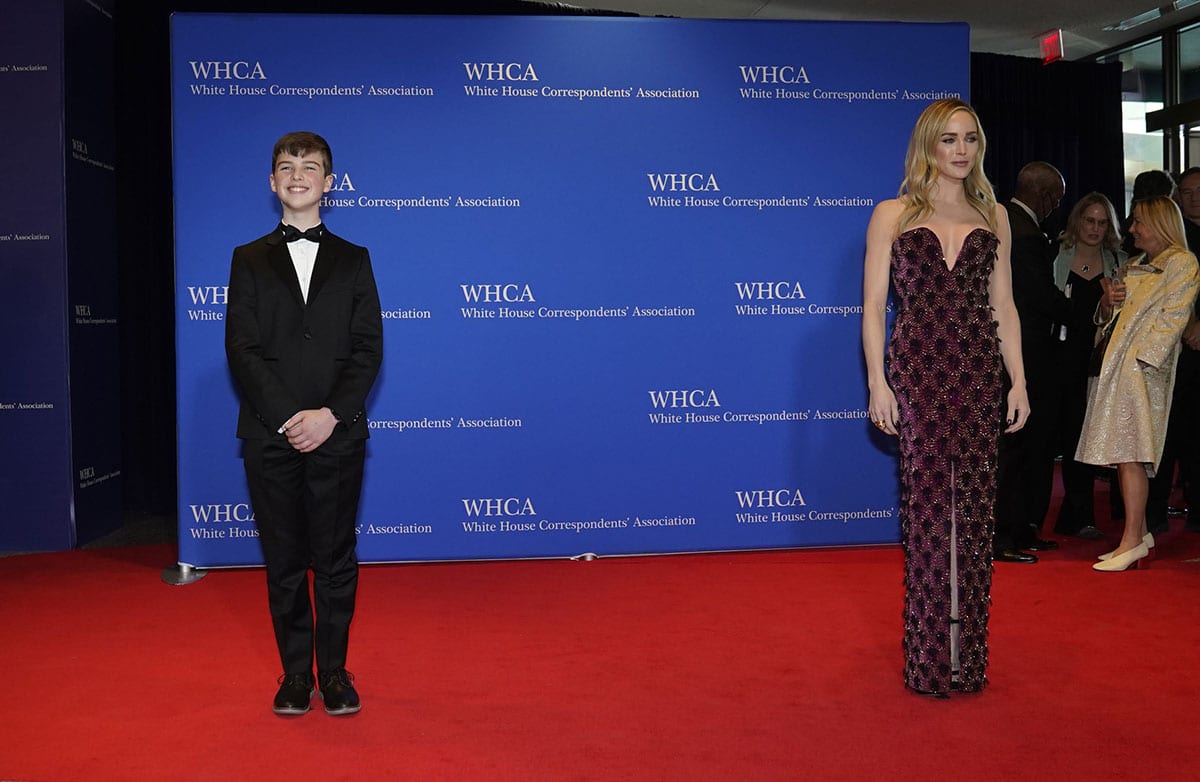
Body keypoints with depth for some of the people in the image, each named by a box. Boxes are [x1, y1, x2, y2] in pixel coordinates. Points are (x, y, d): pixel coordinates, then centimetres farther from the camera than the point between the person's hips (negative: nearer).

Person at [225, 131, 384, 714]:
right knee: (284, 562, 7)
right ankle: (295, 673, 18)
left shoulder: (353, 260, 10)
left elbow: (368, 348, 1)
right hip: (270, 436, 0)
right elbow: (242, 350, 0)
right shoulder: (249, 260, 9)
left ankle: (334, 671, 16)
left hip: (337, 434, 0)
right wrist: (287, 417, -13)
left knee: (335, 561, 5)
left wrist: (330, 414, -12)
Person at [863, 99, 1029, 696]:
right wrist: (878, 382, -8)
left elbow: (1003, 306, 12)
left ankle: (969, 656, 14)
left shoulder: (993, 216, 12)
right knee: (928, 507, -2)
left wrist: (1018, 379, 5)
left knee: (975, 507, 4)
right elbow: (873, 305, 0)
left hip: (980, 372, 3)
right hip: (918, 371, -3)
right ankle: (931, 659, 8)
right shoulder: (893, 215, 4)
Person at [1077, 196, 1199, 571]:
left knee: (1129, 452, -13)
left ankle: (1132, 541, -12)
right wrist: (1107, 301, 2)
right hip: (1114, 364, 8)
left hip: (1142, 365, -8)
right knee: (1122, 453, 7)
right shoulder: (1130, 267, 23)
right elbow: (1107, 318, 25)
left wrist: (1140, 356, -18)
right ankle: (1139, 532, 14)